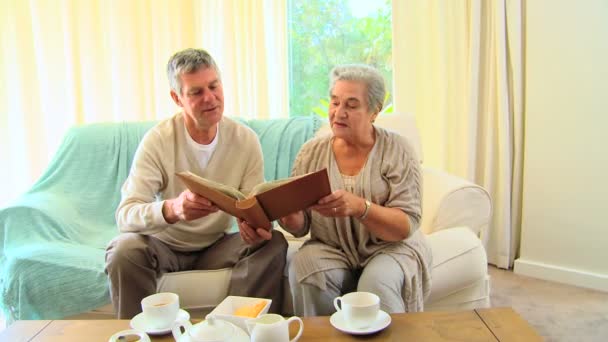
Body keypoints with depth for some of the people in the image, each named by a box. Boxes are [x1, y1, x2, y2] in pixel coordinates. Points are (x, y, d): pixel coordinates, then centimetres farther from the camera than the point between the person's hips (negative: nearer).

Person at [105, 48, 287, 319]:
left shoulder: (245, 140, -9)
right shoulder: (158, 140, -17)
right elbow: (125, 215, -26)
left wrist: (256, 227, -33)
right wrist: (172, 208, -48)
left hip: (217, 246, 2)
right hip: (165, 244, -1)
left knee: (274, 244, -22)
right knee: (125, 249, -31)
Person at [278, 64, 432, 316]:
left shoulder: (396, 150, -6)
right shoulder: (312, 152, 1)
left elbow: (407, 225, -14)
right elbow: (300, 227, 3)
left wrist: (359, 207, -32)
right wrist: (288, 212, -21)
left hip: (389, 247, -2)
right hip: (331, 249, 2)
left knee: (377, 283, -31)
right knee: (304, 270, -27)